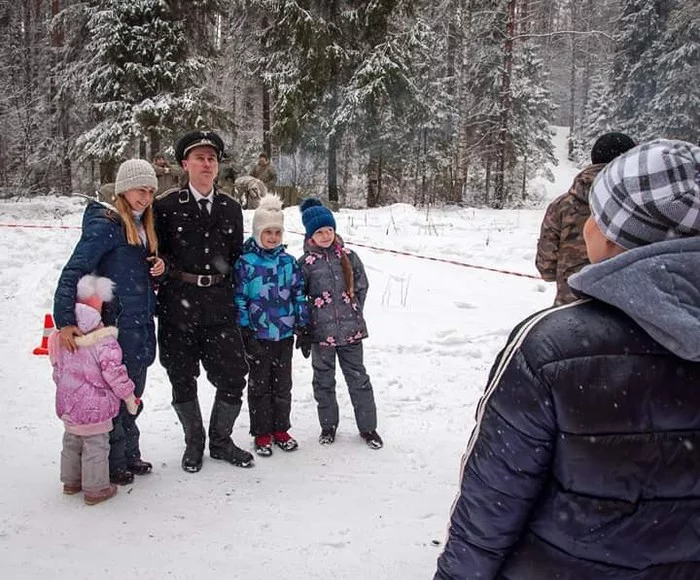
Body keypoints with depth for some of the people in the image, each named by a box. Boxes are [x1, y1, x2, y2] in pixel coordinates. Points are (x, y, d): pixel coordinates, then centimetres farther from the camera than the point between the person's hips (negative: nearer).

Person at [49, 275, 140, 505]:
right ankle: (95, 488, 14)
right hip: (94, 408, -7)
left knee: (71, 442, 22)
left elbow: (57, 372, 11)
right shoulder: (105, 342, -21)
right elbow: (114, 374, -19)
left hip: (67, 404, 7)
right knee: (95, 446, 5)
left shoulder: (61, 340, 1)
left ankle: (71, 481, 36)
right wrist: (129, 398, -6)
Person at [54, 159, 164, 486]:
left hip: (142, 326, 8)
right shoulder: (106, 225, -12)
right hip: (117, 325, -8)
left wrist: (158, 270, -1)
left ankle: (130, 454, 30)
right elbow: (74, 271, -20)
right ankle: (114, 464, 15)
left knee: (132, 393, 16)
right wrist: (64, 320, -28)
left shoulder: (143, 226, 13)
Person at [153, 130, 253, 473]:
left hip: (220, 307, 3)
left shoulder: (231, 208, 10)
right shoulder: (166, 207, -1)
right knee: (183, 381, 9)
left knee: (233, 377, 3)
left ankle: (220, 441, 25)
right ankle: (194, 442, 30)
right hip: (178, 308, -2)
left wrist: (227, 269, 10)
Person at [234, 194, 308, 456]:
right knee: (259, 386, 9)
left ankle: (281, 429, 28)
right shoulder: (245, 263, -8)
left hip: (285, 335, 3)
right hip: (258, 336, -3)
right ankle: (262, 434, 21)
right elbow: (239, 299, -8)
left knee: (283, 385, 14)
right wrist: (245, 332, -11)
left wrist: (302, 326, 5)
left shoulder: (289, 262, 3)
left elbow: (299, 295, 8)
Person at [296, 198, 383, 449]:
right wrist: (303, 332, -3)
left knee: (358, 378, 8)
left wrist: (354, 313, 5)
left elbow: (362, 287, 11)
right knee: (324, 381, 12)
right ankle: (328, 425, 29)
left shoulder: (349, 257, 2)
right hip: (321, 332, -1)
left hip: (350, 330, 1)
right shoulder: (305, 263, -4)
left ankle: (368, 426, 21)